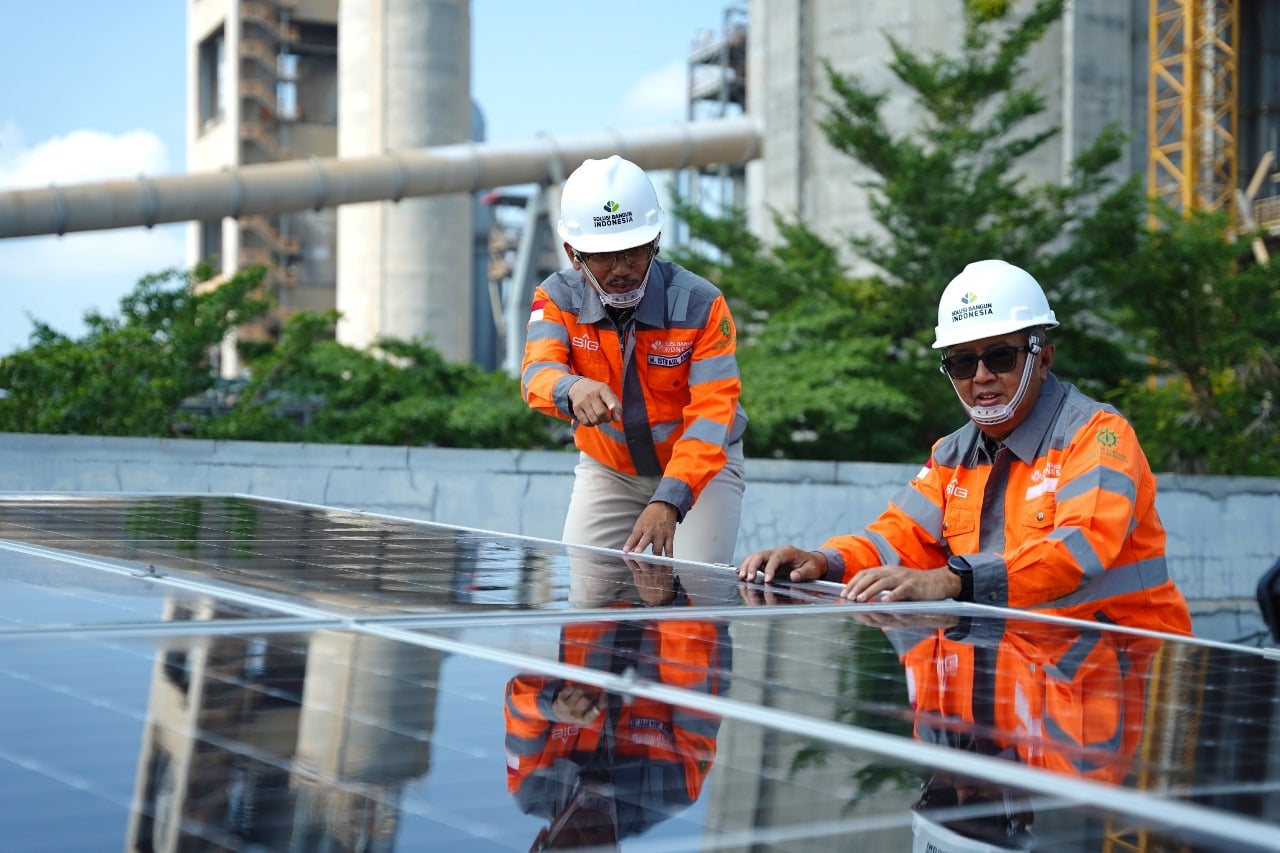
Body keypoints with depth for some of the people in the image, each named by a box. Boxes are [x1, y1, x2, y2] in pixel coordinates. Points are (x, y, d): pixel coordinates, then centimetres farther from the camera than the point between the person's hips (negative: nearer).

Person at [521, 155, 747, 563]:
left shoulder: (701, 305, -23)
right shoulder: (558, 298, -14)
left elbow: (711, 414, -30)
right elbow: (537, 373, -31)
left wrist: (668, 502, -44)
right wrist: (573, 389, -58)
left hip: (701, 467, -2)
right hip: (606, 468, 3)